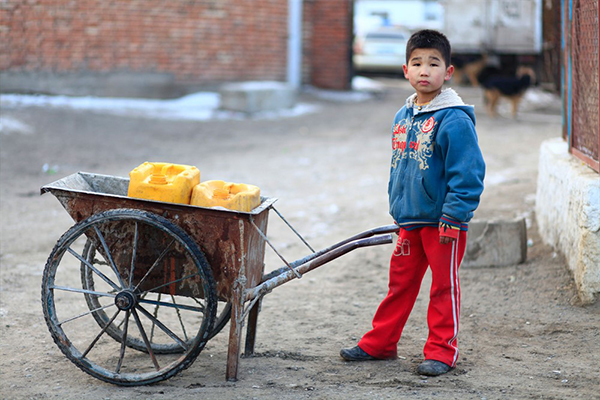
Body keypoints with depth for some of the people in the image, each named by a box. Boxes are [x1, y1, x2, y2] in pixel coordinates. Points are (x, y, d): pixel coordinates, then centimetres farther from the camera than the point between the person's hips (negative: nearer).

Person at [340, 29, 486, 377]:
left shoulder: (454, 120, -14)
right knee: (400, 283, 15)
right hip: (410, 221, 7)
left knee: (444, 287, 4)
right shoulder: (403, 117, 9)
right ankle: (380, 343, 24)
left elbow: (467, 173, -16)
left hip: (443, 222, -7)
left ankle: (442, 351, 13)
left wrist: (453, 218, -19)